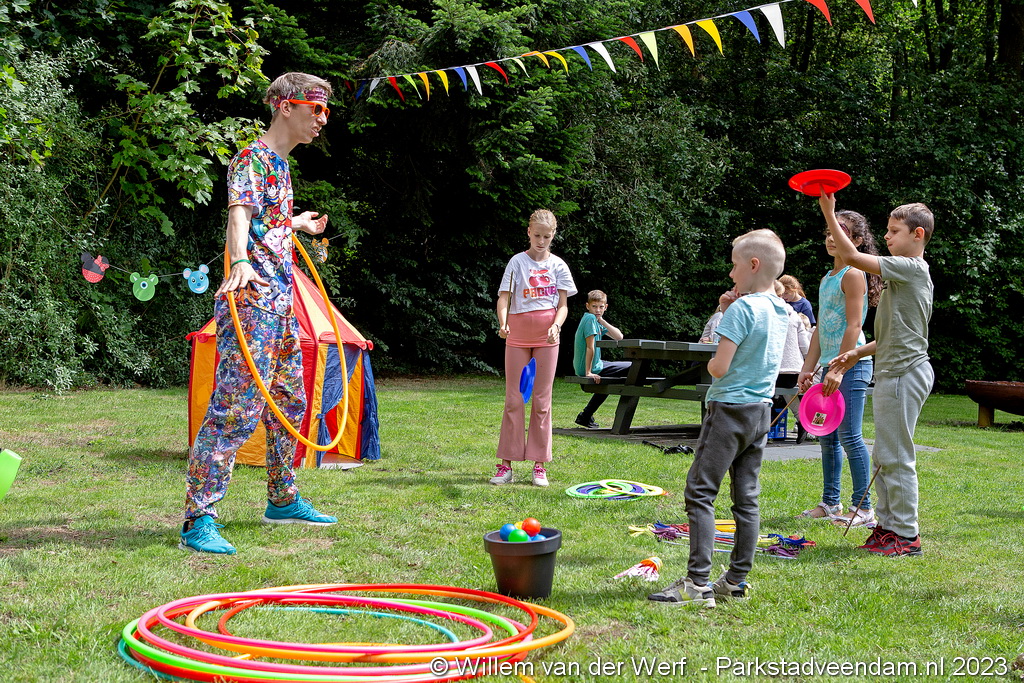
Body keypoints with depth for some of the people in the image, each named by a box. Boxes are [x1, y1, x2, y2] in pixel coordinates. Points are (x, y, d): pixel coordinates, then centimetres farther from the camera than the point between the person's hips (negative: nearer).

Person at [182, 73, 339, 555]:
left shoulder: (280, 165, 19)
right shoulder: (252, 159, -10)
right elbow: (239, 213, -28)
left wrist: (298, 223, 57)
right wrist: (240, 262, -47)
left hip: (281, 302, 10)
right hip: (251, 299, -10)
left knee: (289, 403, 18)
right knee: (236, 409, -14)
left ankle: (282, 500, 33)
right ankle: (198, 521, -13)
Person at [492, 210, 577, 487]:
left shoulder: (558, 265, 6)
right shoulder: (517, 262, 2)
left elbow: (563, 305, 4)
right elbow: (504, 298, -6)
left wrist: (556, 325, -17)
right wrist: (503, 323, -25)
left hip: (547, 338, 1)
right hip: (518, 336, -1)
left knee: (542, 400, 3)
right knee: (513, 399, 0)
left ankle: (539, 465, 8)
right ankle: (506, 464, 4)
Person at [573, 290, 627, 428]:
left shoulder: (597, 321, 10)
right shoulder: (590, 318, -18)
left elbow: (619, 337, 2)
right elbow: (590, 347, -23)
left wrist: (602, 321, -7)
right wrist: (588, 372, -25)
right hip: (590, 367, -9)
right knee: (632, 369, 0)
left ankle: (586, 417, 30)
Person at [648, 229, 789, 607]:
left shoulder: (742, 308, -16)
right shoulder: (781, 312, 9)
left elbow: (720, 366, -20)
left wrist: (710, 363, 2)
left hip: (730, 408, -8)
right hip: (761, 410, 9)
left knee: (700, 492, -6)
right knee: (746, 497, 10)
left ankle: (698, 583, -10)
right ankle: (737, 579, 14)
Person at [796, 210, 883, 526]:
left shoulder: (853, 275, -10)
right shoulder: (826, 278, 17)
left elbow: (853, 326, -17)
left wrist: (839, 368, -21)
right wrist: (808, 367, 15)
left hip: (852, 364, -9)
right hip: (831, 365, 9)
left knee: (849, 436, -9)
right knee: (827, 437, 12)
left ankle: (863, 508, -4)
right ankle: (830, 503, 21)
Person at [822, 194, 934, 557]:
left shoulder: (912, 268, -12)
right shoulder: (906, 273, 19)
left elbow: (852, 256, -19)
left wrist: (830, 214, -13)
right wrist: (858, 353, 16)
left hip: (904, 373, -10)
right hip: (893, 372, 10)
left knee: (896, 456, -6)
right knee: (884, 456, 14)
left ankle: (906, 534, -1)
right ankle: (887, 524, 21)